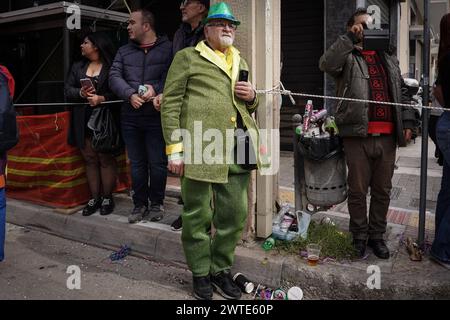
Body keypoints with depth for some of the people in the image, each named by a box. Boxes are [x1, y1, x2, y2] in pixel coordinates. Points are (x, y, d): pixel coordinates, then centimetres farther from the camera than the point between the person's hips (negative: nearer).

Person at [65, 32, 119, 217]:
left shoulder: (112, 67, -3)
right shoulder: (77, 67, 16)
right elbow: (68, 90, 9)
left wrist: (102, 98, -21)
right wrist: (81, 93, -10)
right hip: (84, 122, 6)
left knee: (106, 159, 0)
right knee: (90, 159, 8)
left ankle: (107, 198, 10)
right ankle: (94, 198, 15)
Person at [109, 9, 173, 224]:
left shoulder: (167, 49, -1)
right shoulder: (124, 51, 14)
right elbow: (114, 77, 4)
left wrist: (156, 90, -24)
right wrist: (130, 94, -12)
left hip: (156, 116, -4)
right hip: (130, 116, 4)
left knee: (157, 163, 2)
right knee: (137, 163, 11)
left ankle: (156, 203, 19)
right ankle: (140, 204, 22)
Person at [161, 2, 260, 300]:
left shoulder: (240, 62, 24)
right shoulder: (187, 57, 6)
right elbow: (170, 102, -1)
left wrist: (252, 97, 8)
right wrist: (174, 149, -9)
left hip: (237, 152, 6)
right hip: (200, 150, -5)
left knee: (236, 215, 9)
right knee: (199, 215, 4)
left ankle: (221, 269, 27)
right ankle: (201, 273, 21)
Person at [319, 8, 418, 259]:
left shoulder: (389, 57, 21)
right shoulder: (348, 56, 5)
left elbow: (402, 92, 21)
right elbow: (327, 64, -18)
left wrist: (408, 121, 10)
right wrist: (350, 39, -16)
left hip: (387, 135, 5)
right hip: (358, 135, -4)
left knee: (383, 190, 11)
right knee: (358, 190, 4)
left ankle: (377, 235, 25)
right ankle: (359, 236, 18)